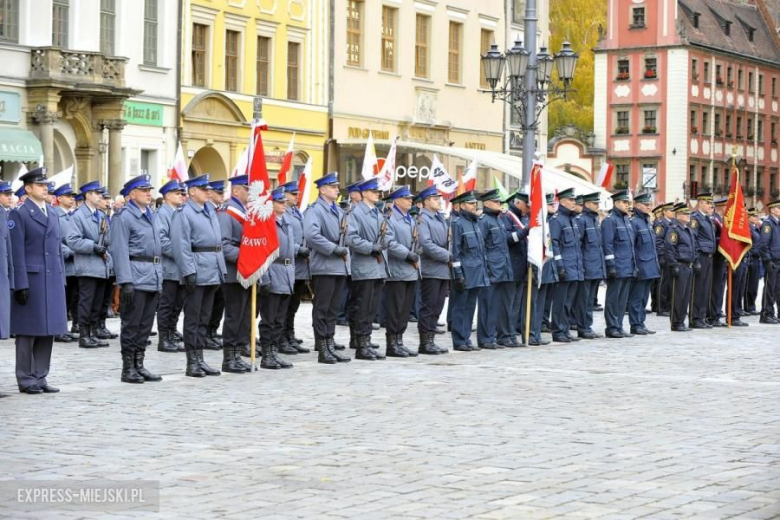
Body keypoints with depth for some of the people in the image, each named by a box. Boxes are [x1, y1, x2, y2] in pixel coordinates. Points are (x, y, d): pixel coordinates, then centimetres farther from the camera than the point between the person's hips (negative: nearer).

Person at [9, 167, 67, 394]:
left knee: (48, 331, 8)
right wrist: (21, 284, -15)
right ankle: (26, 379, 6)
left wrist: (61, 279, 12)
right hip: (31, 279, -6)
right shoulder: (18, 214, -4)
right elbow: (16, 252, -10)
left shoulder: (53, 213, 16)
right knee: (28, 332, 0)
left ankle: (40, 377, 15)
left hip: (53, 279, 6)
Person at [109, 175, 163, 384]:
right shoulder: (124, 217, -7)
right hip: (136, 278, -8)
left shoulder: (150, 216, 17)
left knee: (146, 325, 10)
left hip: (153, 278, 8)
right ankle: (128, 369, 3)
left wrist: (159, 279, 18)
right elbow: (120, 251, -14)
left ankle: (139, 365, 17)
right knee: (131, 325, -2)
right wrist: (126, 282, -21)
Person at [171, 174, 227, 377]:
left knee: (204, 318, 11)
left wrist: (222, 270, 13)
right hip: (198, 272, -8)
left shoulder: (210, 211, 15)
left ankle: (200, 360, 17)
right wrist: (189, 272, -20)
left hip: (213, 272, 8)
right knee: (193, 318, -1)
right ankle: (192, 363, 3)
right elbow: (182, 246, -14)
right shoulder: (183, 213, -9)